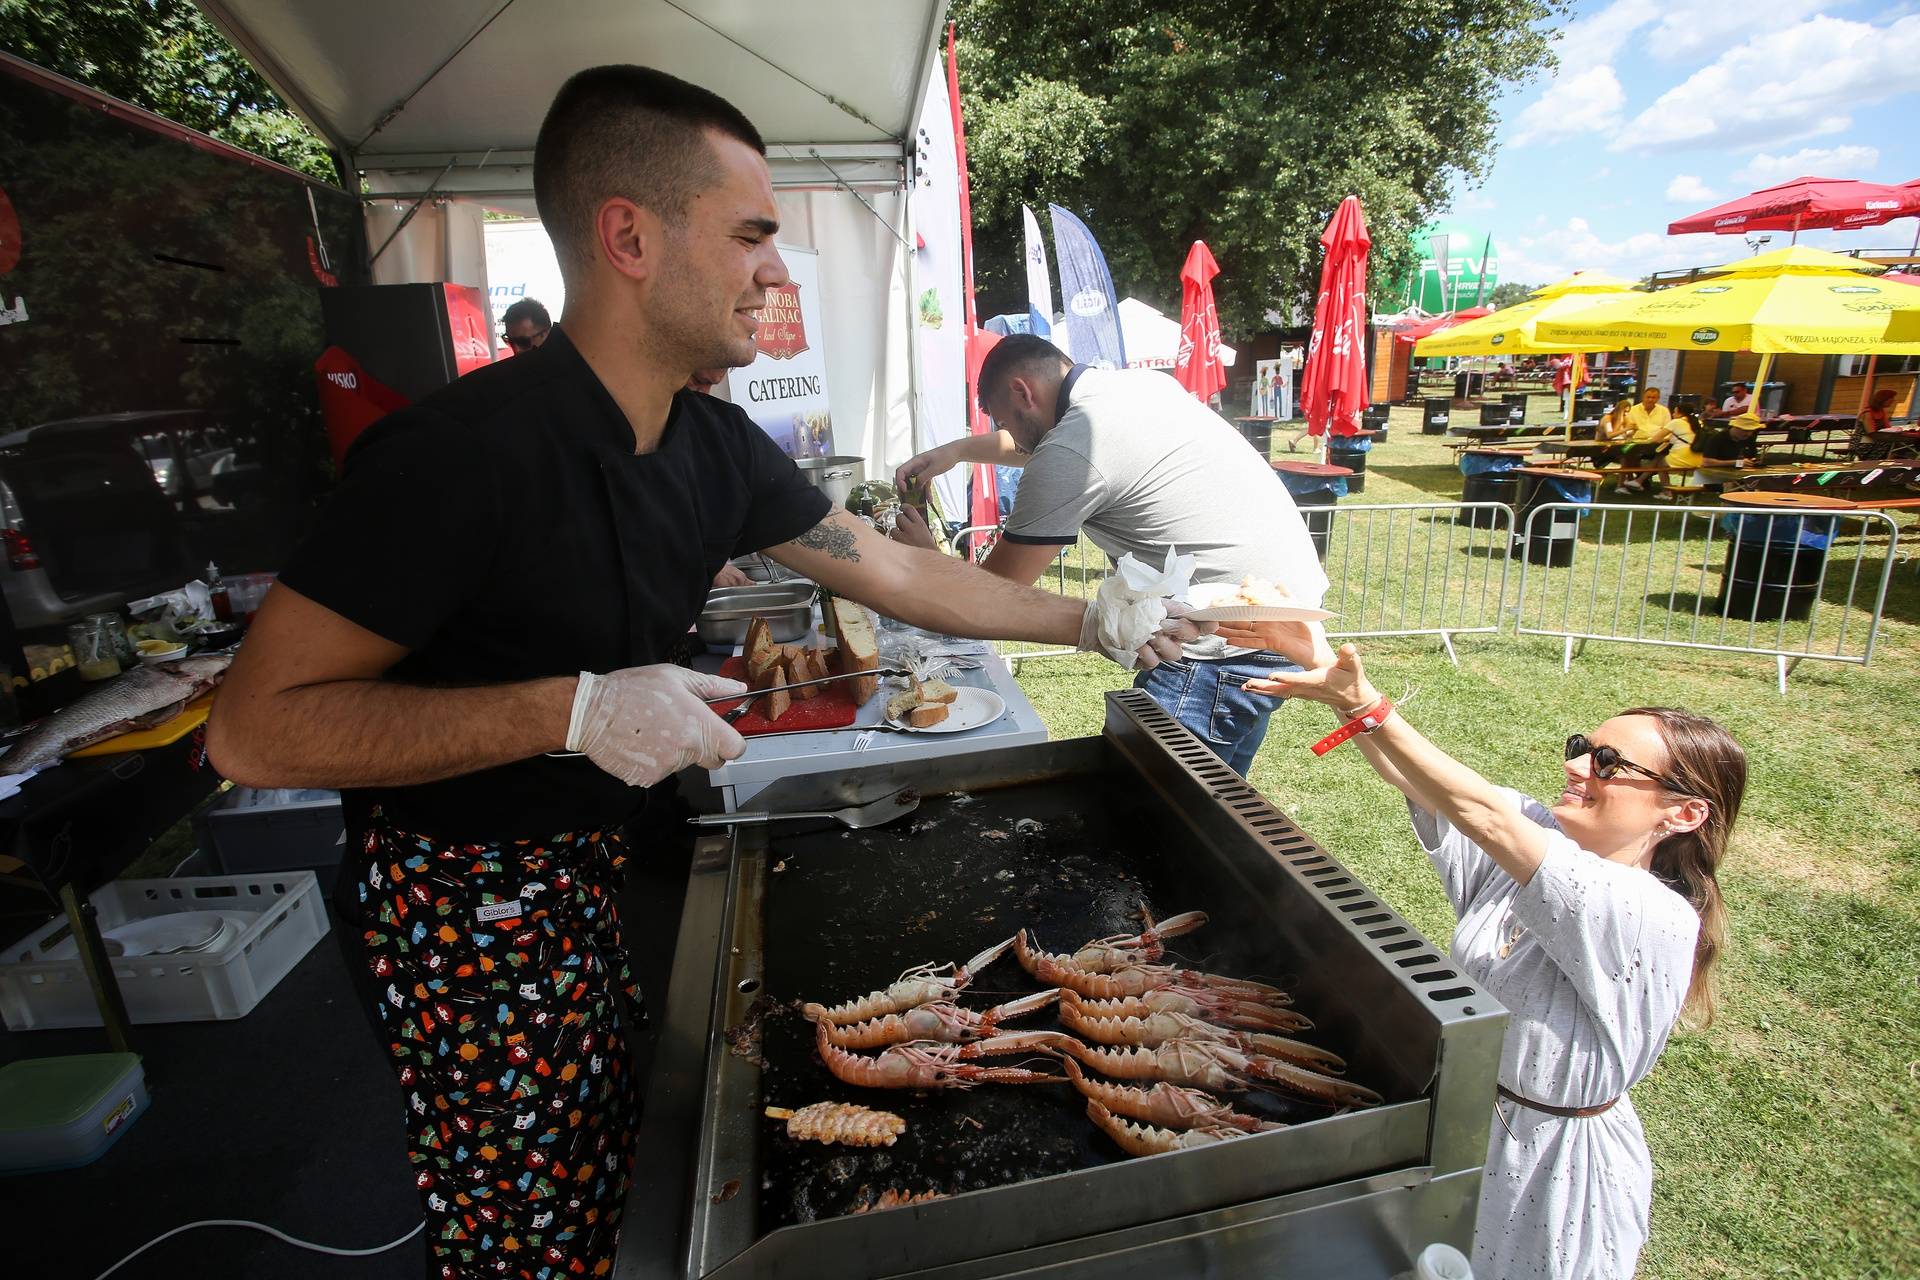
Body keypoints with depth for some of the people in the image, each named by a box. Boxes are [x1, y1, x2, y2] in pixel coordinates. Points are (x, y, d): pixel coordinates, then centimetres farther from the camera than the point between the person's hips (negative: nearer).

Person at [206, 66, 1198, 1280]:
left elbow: (900, 572, 3)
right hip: (472, 901, -6)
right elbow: (256, 727, -21)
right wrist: (572, 708, -30)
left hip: (605, 860, 6)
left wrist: (1102, 624, 5)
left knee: (614, 1179, 18)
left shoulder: (715, 444, -3)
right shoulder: (468, 447, -26)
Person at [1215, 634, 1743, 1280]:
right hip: (1456, 1113, 5)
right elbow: (1409, 771, -20)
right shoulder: (1539, 835, -11)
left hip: (1553, 1161, -5)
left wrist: (1365, 705, -46)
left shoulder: (1656, 920, -29)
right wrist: (1325, 662, -34)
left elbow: (1488, 817, -42)